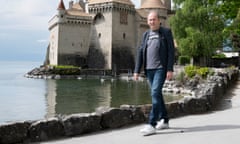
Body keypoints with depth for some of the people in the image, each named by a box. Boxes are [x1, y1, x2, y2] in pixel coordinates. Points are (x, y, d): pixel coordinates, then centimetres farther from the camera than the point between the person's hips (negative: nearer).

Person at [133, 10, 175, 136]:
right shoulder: (146, 34, 15)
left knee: (155, 93, -16)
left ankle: (151, 124, -15)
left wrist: (170, 69, -13)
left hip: (161, 68, -6)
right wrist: (137, 70, 5)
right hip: (149, 69, 6)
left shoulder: (166, 32, 1)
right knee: (156, 94, 10)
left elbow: (171, 51, -5)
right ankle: (164, 121, 23)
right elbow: (140, 53, 11)